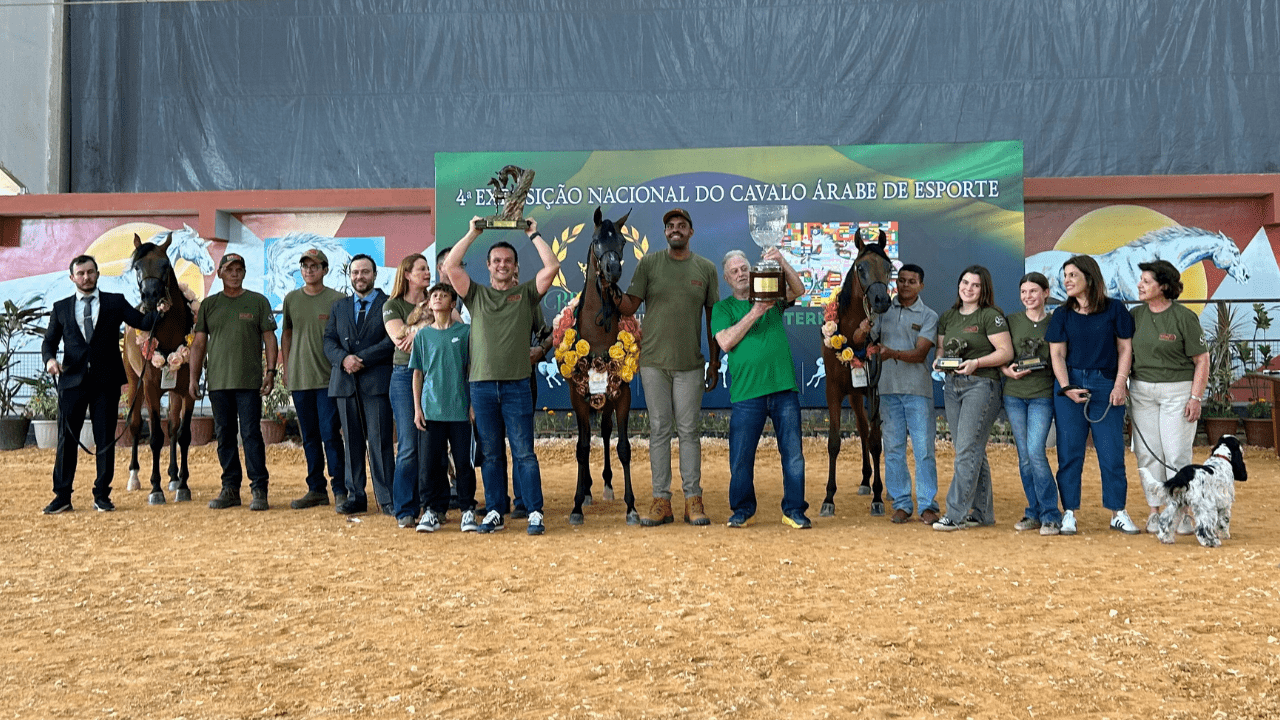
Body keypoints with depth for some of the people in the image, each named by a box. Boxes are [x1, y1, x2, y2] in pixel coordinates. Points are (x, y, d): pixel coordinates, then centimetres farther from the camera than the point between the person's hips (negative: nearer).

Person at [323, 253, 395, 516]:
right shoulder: (339, 307, 20)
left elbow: (392, 340, -6)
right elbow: (329, 341, 12)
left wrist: (362, 358, -13)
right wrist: (343, 358, -8)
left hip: (376, 381, -4)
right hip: (345, 383, 5)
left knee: (379, 440, -7)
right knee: (352, 442, 7)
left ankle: (386, 498, -1)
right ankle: (355, 497, 13)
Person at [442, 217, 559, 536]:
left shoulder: (526, 293, 10)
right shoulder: (476, 294, 13)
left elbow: (552, 267, -1)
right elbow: (450, 266, 2)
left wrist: (534, 235, 7)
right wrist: (473, 233, 7)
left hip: (517, 385, -2)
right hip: (481, 386, 2)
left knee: (524, 452, -2)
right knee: (490, 454, 8)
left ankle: (535, 512, 1)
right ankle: (495, 511, 15)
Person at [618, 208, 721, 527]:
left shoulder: (706, 268, 6)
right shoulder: (649, 263, 5)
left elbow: (713, 317, 9)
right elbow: (629, 306, 3)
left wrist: (715, 361, 6)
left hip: (690, 364, 0)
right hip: (653, 362, 0)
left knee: (688, 430, 3)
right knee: (659, 430, 4)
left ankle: (693, 500, 9)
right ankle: (661, 501, 9)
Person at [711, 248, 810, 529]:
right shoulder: (723, 308, 10)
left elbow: (798, 290, -3)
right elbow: (725, 342, -5)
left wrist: (782, 263, -17)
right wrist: (755, 313, -11)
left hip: (784, 388, 1)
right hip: (746, 392, -1)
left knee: (793, 453, 4)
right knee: (741, 456, 2)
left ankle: (794, 510, 15)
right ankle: (742, 510, 20)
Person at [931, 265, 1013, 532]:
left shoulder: (990, 316, -4)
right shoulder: (948, 317, 16)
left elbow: (1006, 351, -9)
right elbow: (941, 347, 20)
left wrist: (976, 362, -20)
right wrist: (939, 360, -1)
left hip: (981, 384, -7)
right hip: (952, 386, 7)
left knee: (967, 450, -11)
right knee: (973, 452, 10)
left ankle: (956, 514, -12)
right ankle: (981, 513, 16)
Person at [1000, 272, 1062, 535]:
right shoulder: (1011, 321, 8)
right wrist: (1007, 370, -9)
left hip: (1043, 394, -3)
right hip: (1014, 394, 3)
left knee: (1036, 452, -14)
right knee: (1024, 456, 6)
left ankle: (1050, 515, -4)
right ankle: (1034, 513, 17)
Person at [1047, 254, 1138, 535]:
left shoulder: (1114, 309, 3)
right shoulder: (1062, 314, 8)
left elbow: (1125, 349, 3)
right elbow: (1057, 354, 4)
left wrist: (1120, 384, -7)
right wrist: (1066, 387, -9)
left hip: (1106, 386, -1)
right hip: (1070, 386, 2)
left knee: (1112, 453, 1)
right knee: (1069, 452, 2)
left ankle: (1118, 513, 11)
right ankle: (1069, 513, 9)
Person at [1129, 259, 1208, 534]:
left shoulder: (1184, 317, -7)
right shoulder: (1135, 315, 6)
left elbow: (1202, 360, -6)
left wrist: (1196, 397, -11)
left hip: (1177, 391, -4)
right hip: (1141, 391, 4)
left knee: (1177, 454, -4)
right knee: (1147, 452, 4)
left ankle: (1182, 513, 6)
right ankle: (1154, 512, 13)